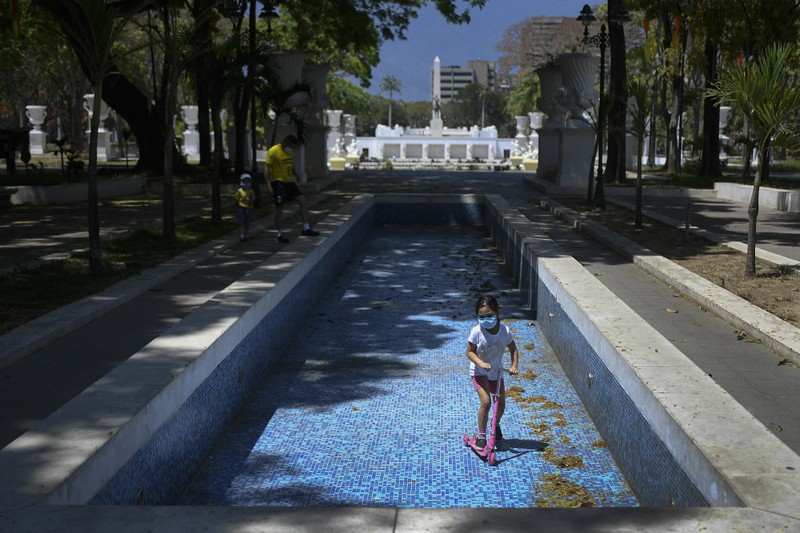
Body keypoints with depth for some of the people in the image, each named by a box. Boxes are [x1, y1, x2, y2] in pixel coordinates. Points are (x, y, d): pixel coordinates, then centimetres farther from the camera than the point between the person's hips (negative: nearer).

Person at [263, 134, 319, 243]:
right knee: (279, 207, -2)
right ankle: (280, 234, 8)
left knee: (304, 201, 3)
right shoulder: (273, 151, -14)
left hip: (289, 182, 8)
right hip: (278, 182, -8)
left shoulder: (289, 152, 11)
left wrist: (296, 178, 24)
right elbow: (266, 168, -17)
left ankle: (306, 229, 7)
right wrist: (268, 185, -23)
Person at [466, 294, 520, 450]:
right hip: (479, 372, -3)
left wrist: (514, 365, -16)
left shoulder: (505, 331, -15)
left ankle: (496, 425, 43)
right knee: (486, 402, -18)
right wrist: (481, 363, -29)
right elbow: (470, 352, -13)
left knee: (501, 404, 10)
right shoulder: (476, 331, -22)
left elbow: (513, 349, -1)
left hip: (496, 372, 4)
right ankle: (481, 436, -3)